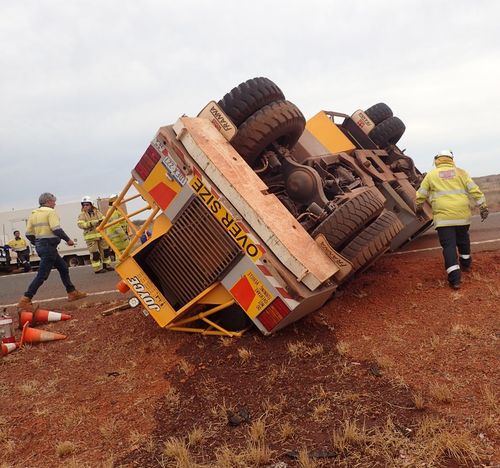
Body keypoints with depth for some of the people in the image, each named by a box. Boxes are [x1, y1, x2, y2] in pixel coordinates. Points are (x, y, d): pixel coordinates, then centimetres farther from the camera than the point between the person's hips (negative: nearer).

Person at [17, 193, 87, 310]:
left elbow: (29, 234, 11)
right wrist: (68, 240, -9)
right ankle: (25, 300, -7)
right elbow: (56, 229, -20)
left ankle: (72, 293, 22)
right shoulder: (51, 212, -9)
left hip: (40, 246, 9)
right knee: (42, 275, -7)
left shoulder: (33, 214, 14)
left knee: (63, 267, 17)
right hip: (49, 246, -9)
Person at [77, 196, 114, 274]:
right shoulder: (82, 215, -1)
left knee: (106, 250, 11)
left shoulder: (97, 212, 10)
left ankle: (107, 265, 26)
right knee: (95, 253, -5)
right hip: (91, 236, -4)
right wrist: (91, 223, -23)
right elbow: (80, 224, -13)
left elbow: (104, 219, 9)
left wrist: (101, 221, -16)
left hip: (101, 234, 5)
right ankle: (97, 268, 2)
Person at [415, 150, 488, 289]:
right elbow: (475, 191, 3)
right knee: (463, 239, 27)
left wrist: (419, 209, 26)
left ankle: (455, 278, -11)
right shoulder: (460, 172, 9)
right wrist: (483, 207, 7)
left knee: (449, 245, -2)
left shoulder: (431, 175, 7)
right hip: (462, 215, 2)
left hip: (443, 216, -2)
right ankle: (466, 263, 44)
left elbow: (420, 195, 10)